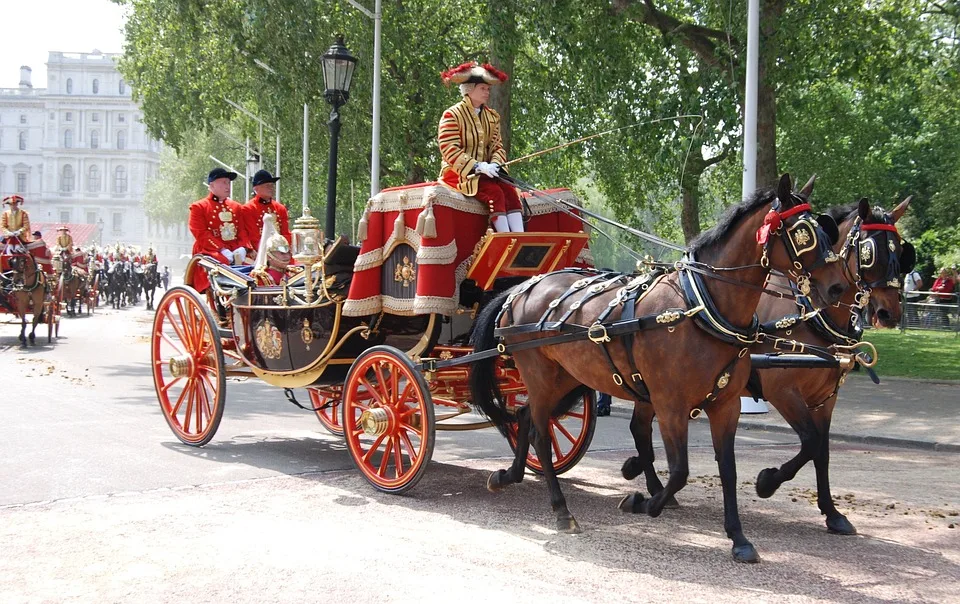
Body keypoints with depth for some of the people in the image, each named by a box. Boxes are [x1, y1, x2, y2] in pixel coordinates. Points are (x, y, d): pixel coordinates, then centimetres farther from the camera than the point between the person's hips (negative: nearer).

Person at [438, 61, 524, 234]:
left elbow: (497, 146, 10)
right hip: (459, 173, -6)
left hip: (484, 172, 6)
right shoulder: (451, 115, -7)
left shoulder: (492, 116, 14)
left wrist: (495, 164, -12)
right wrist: (477, 166, -24)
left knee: (510, 191, -21)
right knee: (494, 192, -29)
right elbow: (450, 151, -15)